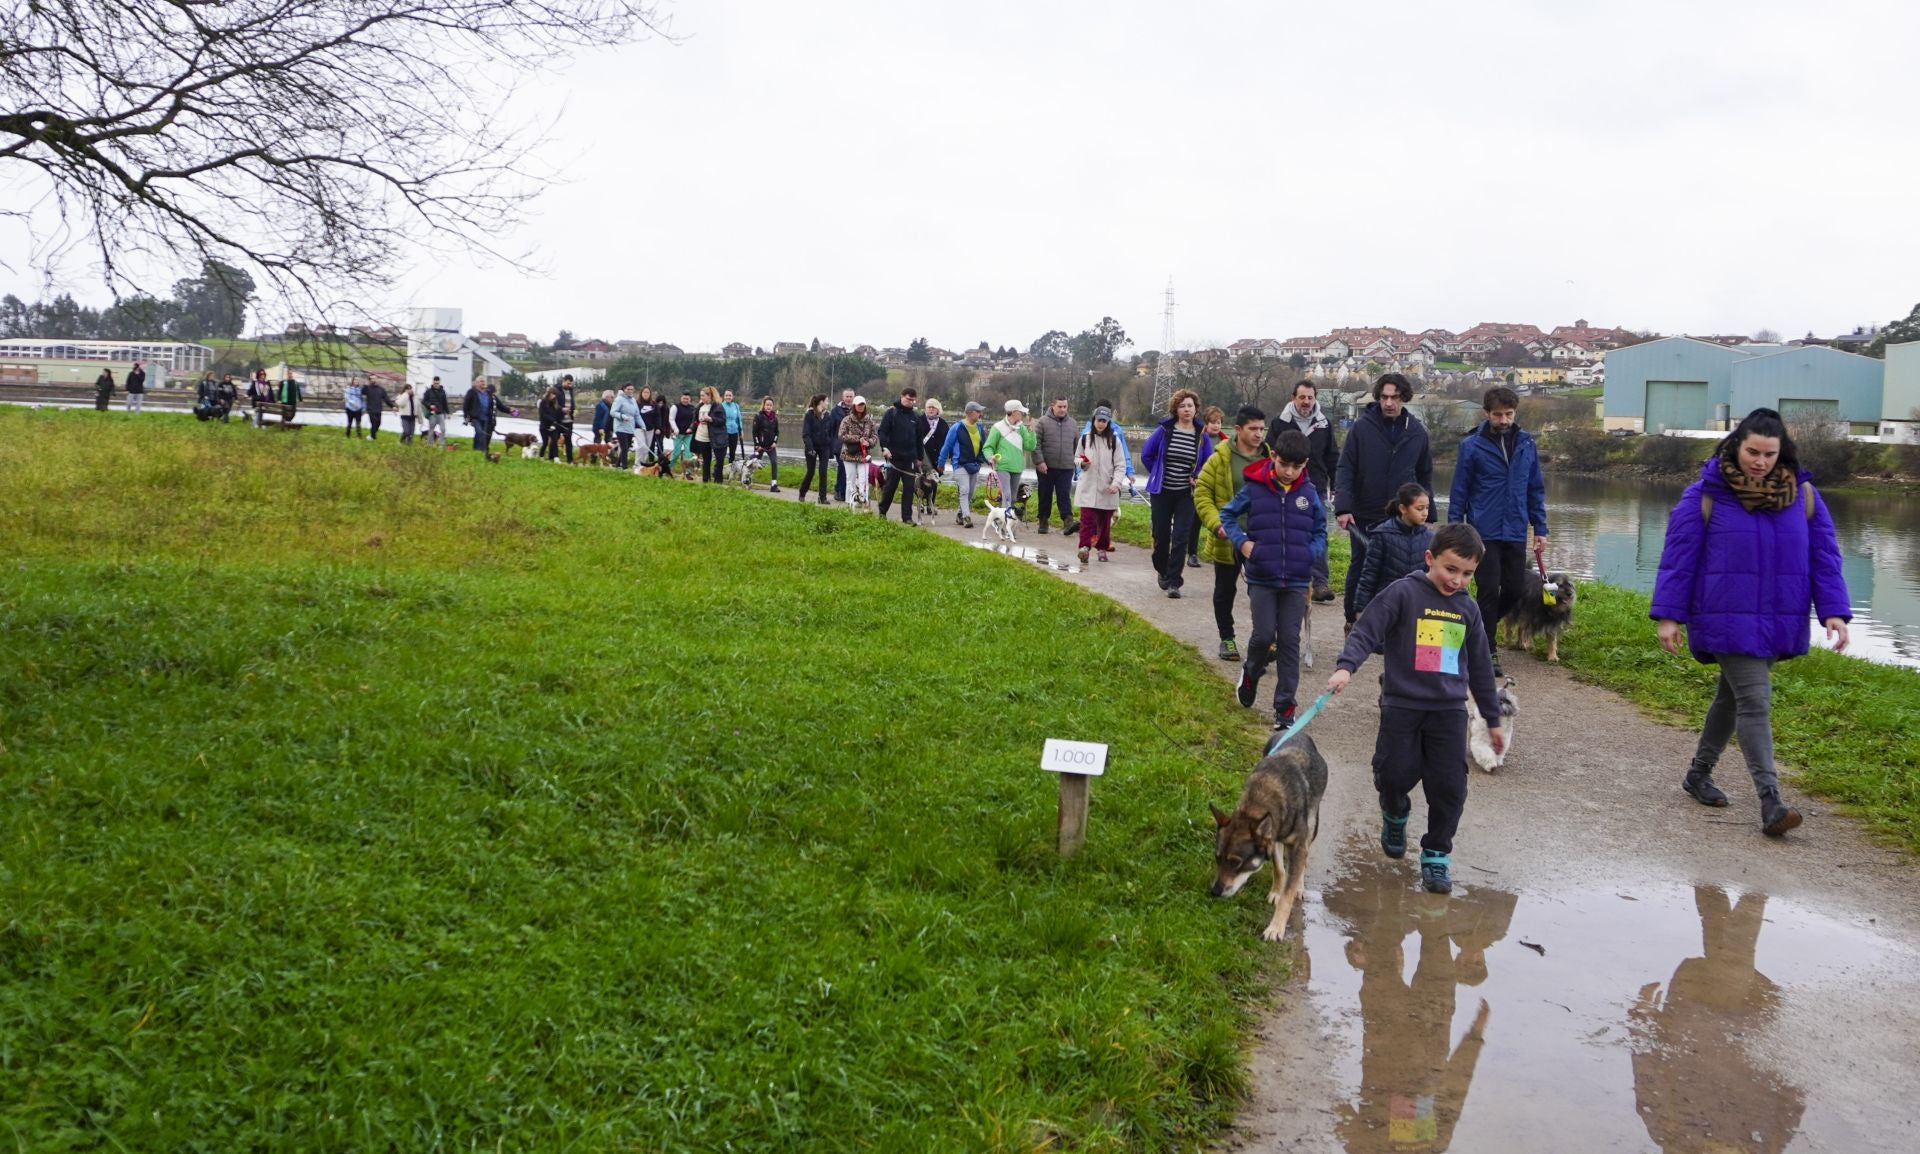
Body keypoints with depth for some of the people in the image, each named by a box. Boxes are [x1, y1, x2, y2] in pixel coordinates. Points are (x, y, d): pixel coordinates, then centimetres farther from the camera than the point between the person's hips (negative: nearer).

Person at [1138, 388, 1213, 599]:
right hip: (1161, 493, 0)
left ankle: (1174, 582, -2)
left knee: (1180, 538, -7)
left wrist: (1198, 479, -6)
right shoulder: (1165, 430, -5)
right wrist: (1158, 475, 6)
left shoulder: (1201, 435, -2)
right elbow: (1146, 454, 5)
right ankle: (1163, 572, 33)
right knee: (1161, 536, 8)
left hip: (1186, 495, 0)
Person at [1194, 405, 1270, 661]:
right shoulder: (1221, 458, -8)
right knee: (1225, 590, 11)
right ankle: (1227, 639, 24)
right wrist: (1215, 524, -18)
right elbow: (1202, 492, -6)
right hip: (1228, 539, -2)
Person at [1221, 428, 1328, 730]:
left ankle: (1284, 707, 10)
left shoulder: (1309, 493, 1)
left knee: (1290, 641, 3)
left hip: (1297, 580, 2)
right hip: (1262, 578, -2)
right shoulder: (1254, 489, -5)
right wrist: (1241, 541, -7)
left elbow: (1320, 532, 11)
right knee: (1263, 635, -6)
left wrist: (1310, 553, -8)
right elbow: (1227, 515, 8)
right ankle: (1250, 674, 28)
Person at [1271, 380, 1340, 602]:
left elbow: (1333, 458, 13)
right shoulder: (1280, 423, 2)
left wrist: (1334, 487, 10)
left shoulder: (1324, 424, 7)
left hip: (1316, 489, 1)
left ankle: (1320, 583, -6)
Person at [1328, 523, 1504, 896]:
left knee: (1449, 786, -1)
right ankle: (1395, 815, 30)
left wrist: (1492, 719, 22)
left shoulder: (1467, 609, 9)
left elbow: (1480, 668, 17)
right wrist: (1345, 666, -31)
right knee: (1396, 774, -5)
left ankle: (1436, 854, 17)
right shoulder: (1403, 593, -6)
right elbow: (1365, 631, -13)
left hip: (1449, 710, 3)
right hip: (1402, 706, -3)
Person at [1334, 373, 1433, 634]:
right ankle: (1352, 620, 24)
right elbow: (1345, 470, -8)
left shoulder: (1417, 432, 2)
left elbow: (1425, 475, 11)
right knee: (1358, 568, 10)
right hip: (1364, 515, -1)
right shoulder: (1362, 428, -7)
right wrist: (1343, 508, -18)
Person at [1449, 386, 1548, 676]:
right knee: (1488, 591, -2)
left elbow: (1536, 489, 12)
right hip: (1484, 532, -4)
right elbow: (1459, 491, -1)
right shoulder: (1472, 446, -5)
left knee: (1515, 589, 7)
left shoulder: (1526, 443, 5)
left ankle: (1481, 626, 31)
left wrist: (1540, 528, 8)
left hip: (1516, 533, 4)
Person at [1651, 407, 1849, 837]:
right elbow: (1678, 557, -5)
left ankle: (1699, 773, 32)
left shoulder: (1802, 494, 3)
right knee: (1755, 701, -12)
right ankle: (1770, 800, -12)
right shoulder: (1705, 495, -8)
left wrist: (1834, 611, -3)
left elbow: (1824, 555, 6)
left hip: (1778, 623, 5)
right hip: (1727, 620, -5)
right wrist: (1668, 616, -6)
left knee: (1732, 696, 16)